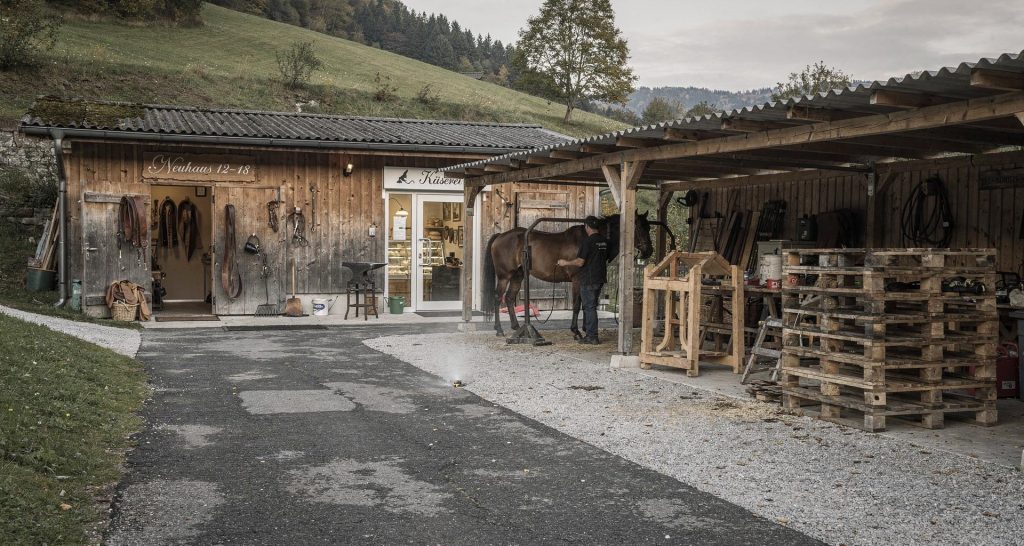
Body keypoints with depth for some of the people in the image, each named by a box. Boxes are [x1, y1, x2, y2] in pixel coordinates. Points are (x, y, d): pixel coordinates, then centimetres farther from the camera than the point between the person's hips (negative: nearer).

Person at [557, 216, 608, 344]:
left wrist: (565, 263, -4)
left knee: (589, 307, -2)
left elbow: (580, 262, -18)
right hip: (600, 278, 8)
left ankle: (592, 337, 0)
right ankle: (588, 331, 26)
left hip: (588, 280, -8)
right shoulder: (604, 241, 8)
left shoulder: (587, 241, -17)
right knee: (590, 306, 18)